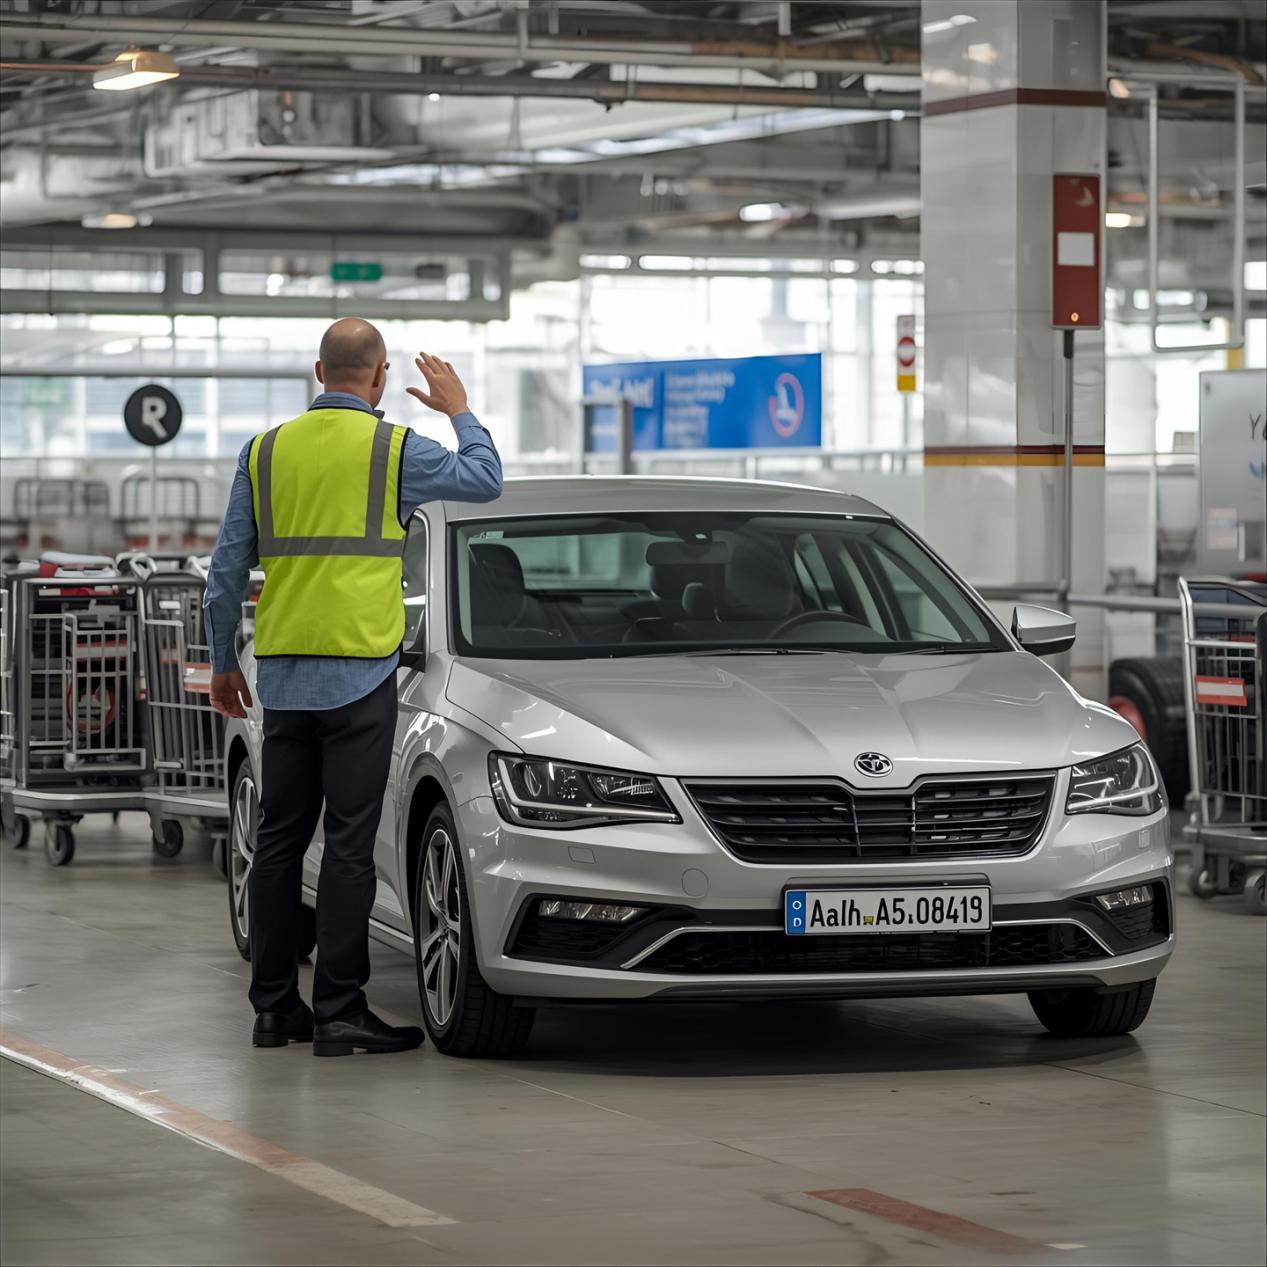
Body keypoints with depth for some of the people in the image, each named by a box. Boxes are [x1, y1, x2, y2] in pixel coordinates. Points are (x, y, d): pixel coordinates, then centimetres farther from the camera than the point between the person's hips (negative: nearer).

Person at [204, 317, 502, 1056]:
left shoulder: (266, 452, 7)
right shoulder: (394, 449, -5)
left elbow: (228, 569, 9)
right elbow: (486, 481, 9)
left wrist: (223, 661, 19)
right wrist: (461, 411, 24)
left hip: (283, 674, 4)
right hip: (358, 672, -4)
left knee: (280, 839, 10)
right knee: (349, 844, -4)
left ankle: (274, 1007, 14)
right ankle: (340, 1014, -5)